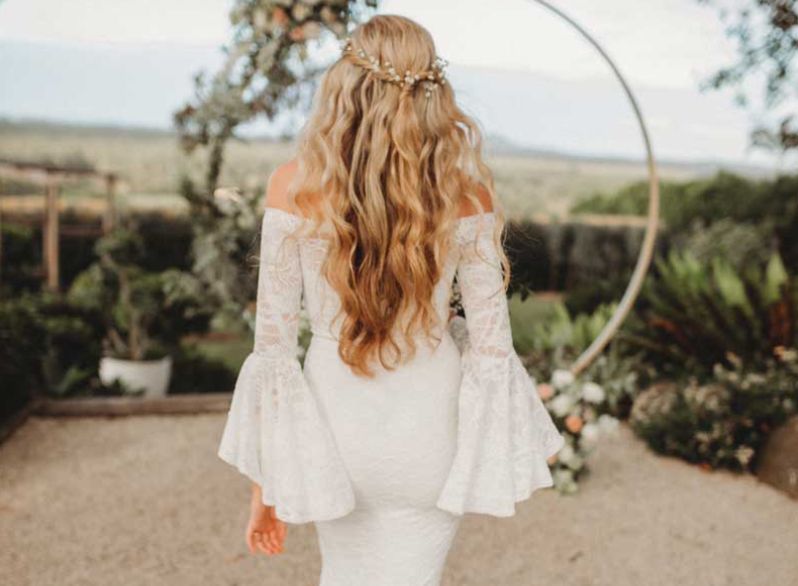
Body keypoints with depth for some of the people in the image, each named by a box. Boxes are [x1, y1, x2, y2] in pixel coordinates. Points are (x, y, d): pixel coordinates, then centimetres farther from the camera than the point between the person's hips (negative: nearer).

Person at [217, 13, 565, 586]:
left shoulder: (293, 185, -13)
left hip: (334, 421, 1)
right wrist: (512, 448, 10)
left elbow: (274, 341, -11)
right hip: (428, 426, -1)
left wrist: (265, 481, -1)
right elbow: (491, 344, -7)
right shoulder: (467, 193, -12)